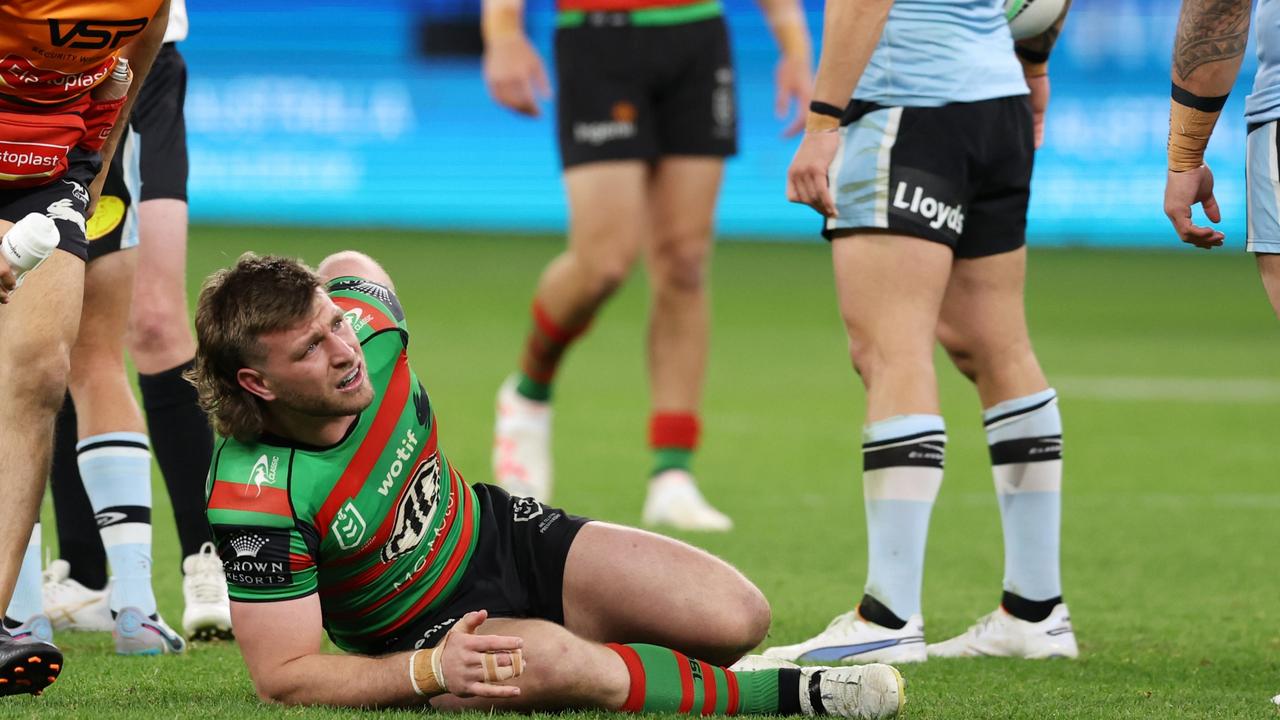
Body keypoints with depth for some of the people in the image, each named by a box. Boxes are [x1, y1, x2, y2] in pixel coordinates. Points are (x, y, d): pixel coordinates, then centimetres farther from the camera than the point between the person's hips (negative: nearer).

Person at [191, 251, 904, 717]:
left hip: (505, 535, 6)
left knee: (737, 617, -14)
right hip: (425, 635, -6)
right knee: (552, 661, -41)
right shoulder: (256, 499, -31)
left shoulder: (362, 317, -17)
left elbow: (349, 266, 11)